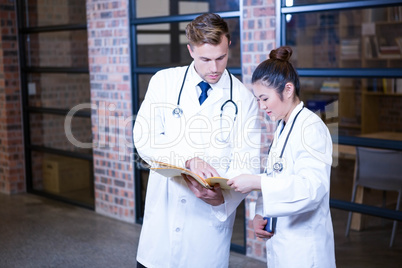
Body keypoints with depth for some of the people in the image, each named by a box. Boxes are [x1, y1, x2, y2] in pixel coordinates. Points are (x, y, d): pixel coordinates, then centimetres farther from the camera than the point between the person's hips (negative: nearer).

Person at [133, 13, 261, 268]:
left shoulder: (243, 98, -3)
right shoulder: (164, 82, 0)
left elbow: (248, 162, -6)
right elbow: (145, 139, -8)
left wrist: (222, 195, -25)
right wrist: (189, 160, -24)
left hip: (211, 215, -1)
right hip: (163, 210, 1)